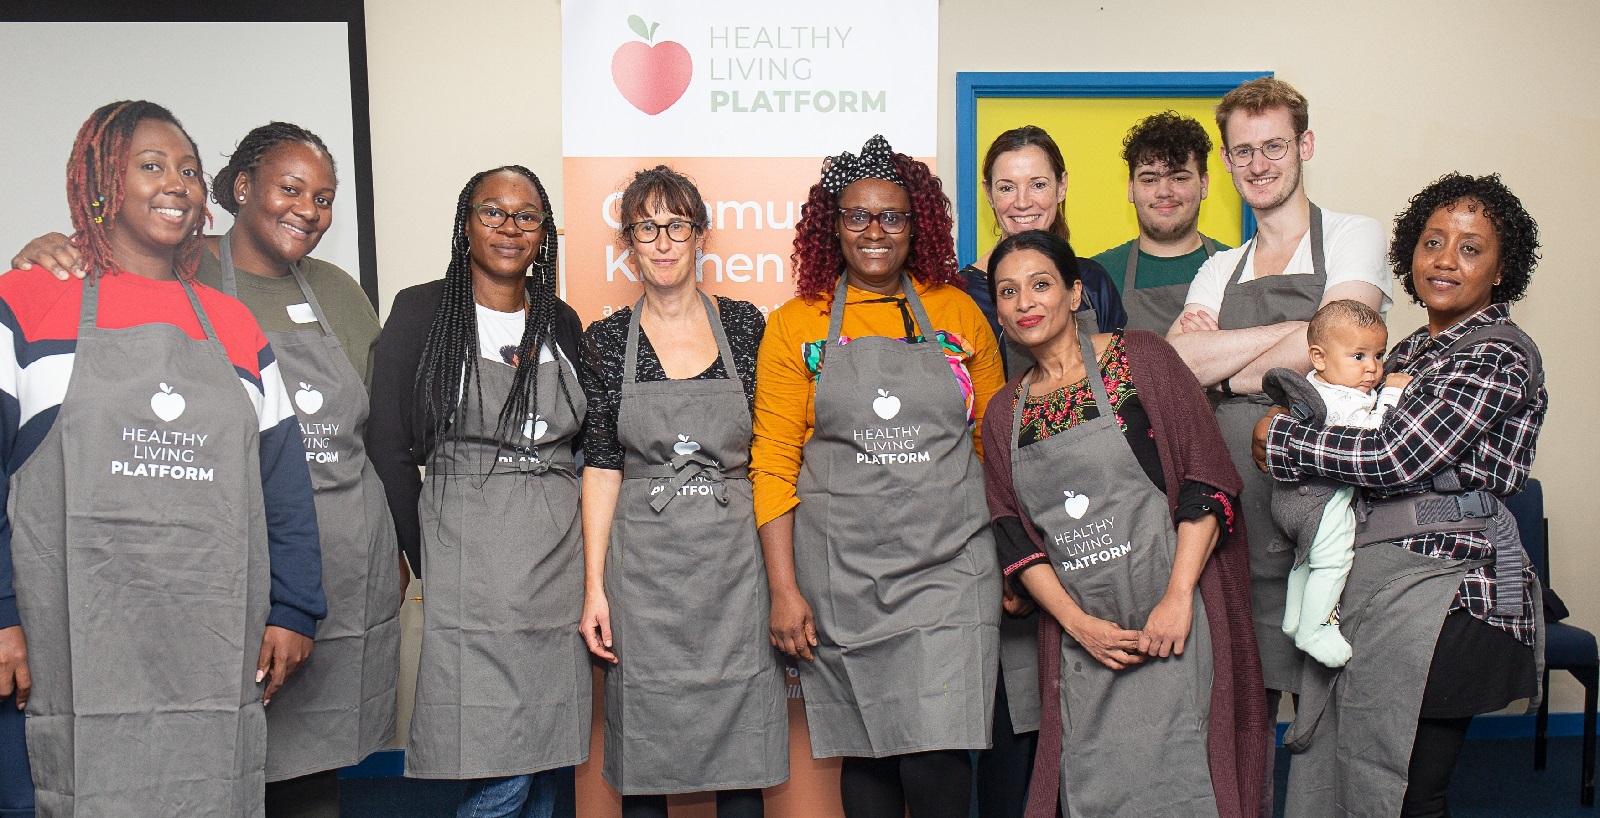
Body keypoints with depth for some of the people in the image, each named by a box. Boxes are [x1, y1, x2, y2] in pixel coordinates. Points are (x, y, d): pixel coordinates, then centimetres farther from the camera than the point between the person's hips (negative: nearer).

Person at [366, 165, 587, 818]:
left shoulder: (561, 321, 12)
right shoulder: (422, 310, -1)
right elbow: (389, 447, -3)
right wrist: (428, 560, -4)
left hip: (563, 550, 4)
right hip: (471, 557, -4)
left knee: (548, 762, 8)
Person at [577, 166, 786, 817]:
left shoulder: (745, 325, 4)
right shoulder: (607, 340, 3)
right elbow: (601, 467, 3)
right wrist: (594, 587, -2)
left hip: (736, 561, 0)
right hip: (642, 563, 0)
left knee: (743, 763, 5)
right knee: (643, 765, 5)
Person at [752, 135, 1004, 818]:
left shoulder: (957, 312, 7)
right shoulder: (796, 325, 4)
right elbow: (773, 463, 2)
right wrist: (784, 590, -4)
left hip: (948, 566, 0)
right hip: (840, 574, 0)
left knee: (937, 761, -8)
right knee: (866, 755, 8)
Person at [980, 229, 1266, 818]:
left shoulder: (1139, 358, -2)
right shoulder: (1004, 412, 11)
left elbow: (1207, 479, -7)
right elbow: (1016, 539, 8)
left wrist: (1178, 599, -14)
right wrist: (1077, 623, -6)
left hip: (1169, 619, -4)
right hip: (1081, 635, 4)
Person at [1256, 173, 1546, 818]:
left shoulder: (1500, 356, -11)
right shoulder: (1416, 347, 17)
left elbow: (1395, 458, -20)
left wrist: (1280, 438, -8)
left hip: (1439, 593, -8)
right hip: (1366, 582, 9)